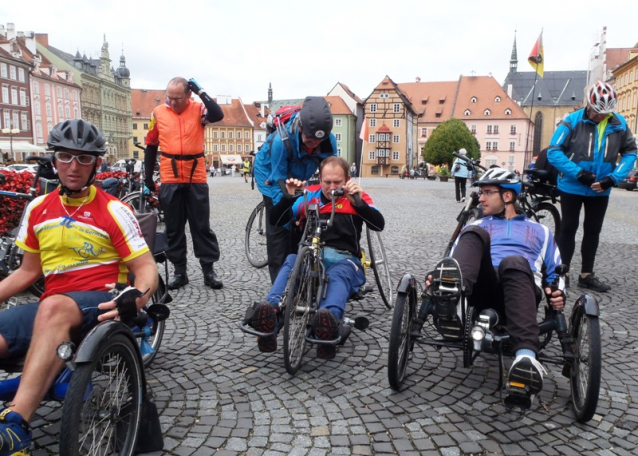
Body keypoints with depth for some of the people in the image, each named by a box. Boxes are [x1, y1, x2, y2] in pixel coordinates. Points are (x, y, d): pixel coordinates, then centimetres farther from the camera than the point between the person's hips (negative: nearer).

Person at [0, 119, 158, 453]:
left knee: (53, 307, -38)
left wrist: (135, 299, -28)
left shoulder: (113, 211, -3)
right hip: (52, 308, 5)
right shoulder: (38, 209, 12)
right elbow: (29, 271, 21)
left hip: (100, 305, -5)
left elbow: (146, 268, -7)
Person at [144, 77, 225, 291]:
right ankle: (179, 271, 18)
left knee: (201, 225, 5)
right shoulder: (158, 113, 2)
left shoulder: (198, 109, -1)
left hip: (196, 178, -1)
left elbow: (218, 115, -21)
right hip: (170, 179, 1)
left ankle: (209, 269, 13)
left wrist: (201, 91, -17)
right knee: (174, 227, 7)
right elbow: (151, 146, 8)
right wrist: (148, 176, 7)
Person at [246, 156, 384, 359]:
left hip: (344, 259, -1)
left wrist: (358, 201, -24)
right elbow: (277, 220, 6)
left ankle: (330, 319, -66)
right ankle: (270, 311, -54)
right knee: (291, 262, -31)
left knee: (338, 275, -36)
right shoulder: (310, 195, 11)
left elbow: (379, 224, -8)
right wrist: (288, 197, -13)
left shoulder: (356, 196, 8)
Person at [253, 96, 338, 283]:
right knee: (279, 230, -11)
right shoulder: (282, 140, -39)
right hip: (273, 174, -4)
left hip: (299, 180, 4)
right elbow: (278, 182, -32)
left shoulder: (330, 140, -28)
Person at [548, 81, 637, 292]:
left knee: (593, 231, 12)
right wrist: (578, 173, -23)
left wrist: (614, 177, -11)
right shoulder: (572, 121, -13)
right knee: (568, 229, 5)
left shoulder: (620, 123, -3)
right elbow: (554, 151, -15)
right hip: (572, 187, -4)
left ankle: (586, 275, 24)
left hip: (600, 190, 4)